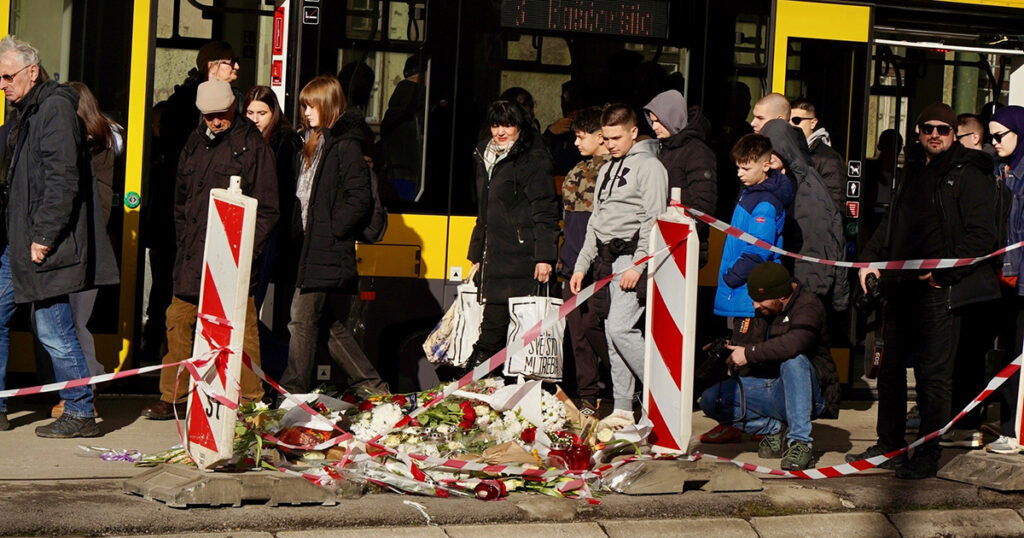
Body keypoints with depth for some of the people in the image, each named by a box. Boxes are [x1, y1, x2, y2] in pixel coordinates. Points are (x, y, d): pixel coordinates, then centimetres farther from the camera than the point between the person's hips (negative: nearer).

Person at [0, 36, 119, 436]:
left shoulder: (54, 107, -12)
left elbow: (62, 178, -20)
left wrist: (44, 236, -21)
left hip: (45, 244, -10)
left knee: (54, 331, -5)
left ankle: (80, 414, 5)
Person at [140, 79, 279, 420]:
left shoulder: (253, 145, -2)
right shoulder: (195, 143, 16)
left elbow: (266, 208, -4)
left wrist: (245, 250, -10)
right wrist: (183, 239, 12)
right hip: (193, 256, 6)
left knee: (241, 328, -4)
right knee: (178, 321, 9)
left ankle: (250, 402, 5)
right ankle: (173, 398, 19)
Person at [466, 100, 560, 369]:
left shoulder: (532, 160, -5)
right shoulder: (486, 157, 20)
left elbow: (545, 212, -10)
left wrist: (544, 256, -16)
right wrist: (477, 255, 25)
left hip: (519, 260, -8)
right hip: (494, 257, 8)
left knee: (494, 327, -12)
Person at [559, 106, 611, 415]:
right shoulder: (578, 171, 19)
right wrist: (562, 258, 21)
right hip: (573, 262, 8)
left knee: (589, 324, -12)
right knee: (577, 331, 6)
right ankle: (587, 398, 12)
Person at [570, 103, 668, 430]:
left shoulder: (649, 166, -6)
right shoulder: (607, 170, 20)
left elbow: (653, 219, -14)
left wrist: (638, 265, -21)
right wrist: (582, 265, 18)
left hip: (632, 257, -8)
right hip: (606, 260, 8)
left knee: (621, 328, -17)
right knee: (612, 334, 6)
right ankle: (623, 409, 10)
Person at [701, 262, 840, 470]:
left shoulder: (808, 306, -14)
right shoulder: (755, 310, 6)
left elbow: (794, 343, -34)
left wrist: (749, 353, -26)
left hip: (809, 395, -6)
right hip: (769, 389, 6)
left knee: (793, 360, -38)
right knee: (711, 399, -13)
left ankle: (801, 442, -29)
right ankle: (774, 429, 1)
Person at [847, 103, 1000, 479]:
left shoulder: (969, 177, -5)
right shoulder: (913, 173, 18)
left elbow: (982, 236, -12)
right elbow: (891, 224, 26)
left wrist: (945, 270, -19)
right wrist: (870, 258, 11)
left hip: (940, 291, -8)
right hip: (901, 286, 8)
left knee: (933, 374, -3)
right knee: (891, 368, 13)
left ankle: (928, 456, 5)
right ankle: (889, 445, 25)